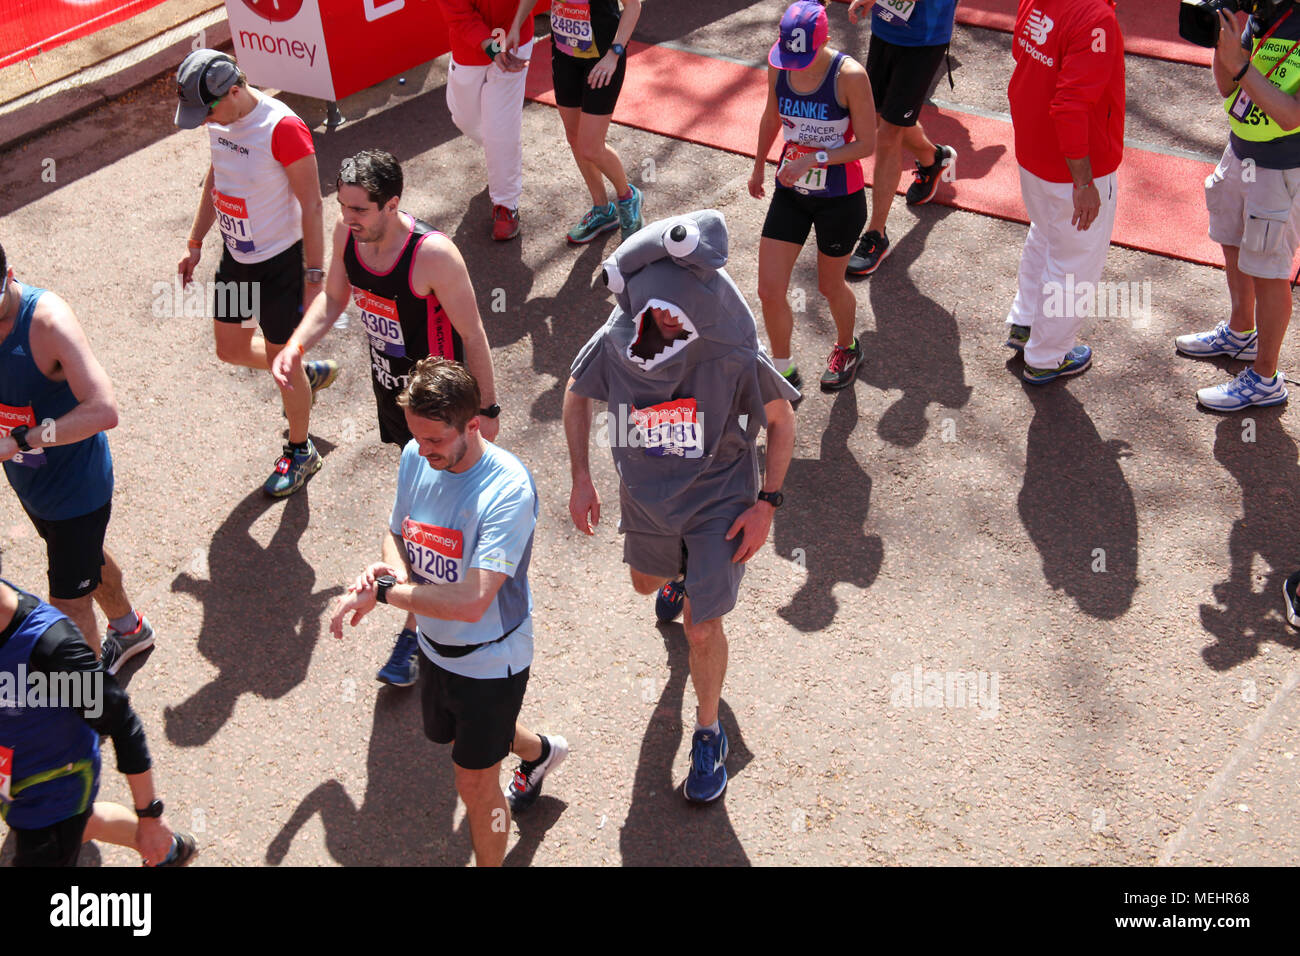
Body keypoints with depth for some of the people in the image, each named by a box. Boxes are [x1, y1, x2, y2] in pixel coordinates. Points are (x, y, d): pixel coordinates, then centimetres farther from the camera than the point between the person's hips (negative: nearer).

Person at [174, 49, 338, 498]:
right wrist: (195, 244, 16)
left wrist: (314, 276, -20)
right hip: (235, 256, 8)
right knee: (231, 350, 19)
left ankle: (300, 452, 29)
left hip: (279, 262, -8)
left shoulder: (283, 128, -27)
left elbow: (312, 206, -22)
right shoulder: (220, 120, -3)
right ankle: (309, 375, 45)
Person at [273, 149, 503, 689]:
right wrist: (295, 346, -12)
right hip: (389, 386, 7)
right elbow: (333, 298, 4)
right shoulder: (347, 233, -14)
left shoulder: (433, 255, -33)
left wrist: (486, 409, -12)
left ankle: (415, 632, 12)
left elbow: (472, 334, -21)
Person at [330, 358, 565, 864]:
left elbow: (471, 603, -38)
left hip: (490, 658, -8)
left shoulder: (508, 489, -33)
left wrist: (382, 591, -34)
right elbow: (397, 533, 4)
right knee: (447, 733, 33)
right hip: (436, 645, 8)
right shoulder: (416, 457, -13)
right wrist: (390, 566, -19)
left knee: (475, 783, 7)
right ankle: (538, 752, 62)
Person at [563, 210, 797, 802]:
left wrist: (766, 505, -12)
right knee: (647, 581, 30)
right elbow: (577, 392, 0)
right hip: (646, 497, 4)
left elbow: (780, 418, -11)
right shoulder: (617, 342, -22)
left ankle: (709, 736, 24)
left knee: (702, 628, -2)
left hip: (719, 500, -4)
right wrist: (580, 479, -1)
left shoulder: (733, 354, -30)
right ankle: (681, 577, 70)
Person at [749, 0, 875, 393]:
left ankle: (846, 349, 48)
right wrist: (759, 165, 24)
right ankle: (784, 373, 23)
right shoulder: (778, 66, -8)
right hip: (790, 192, 4)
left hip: (840, 199, -4)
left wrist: (816, 158, -28)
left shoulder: (849, 76, -23)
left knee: (830, 286, 15)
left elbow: (866, 143, -16)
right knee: (769, 290, 0)